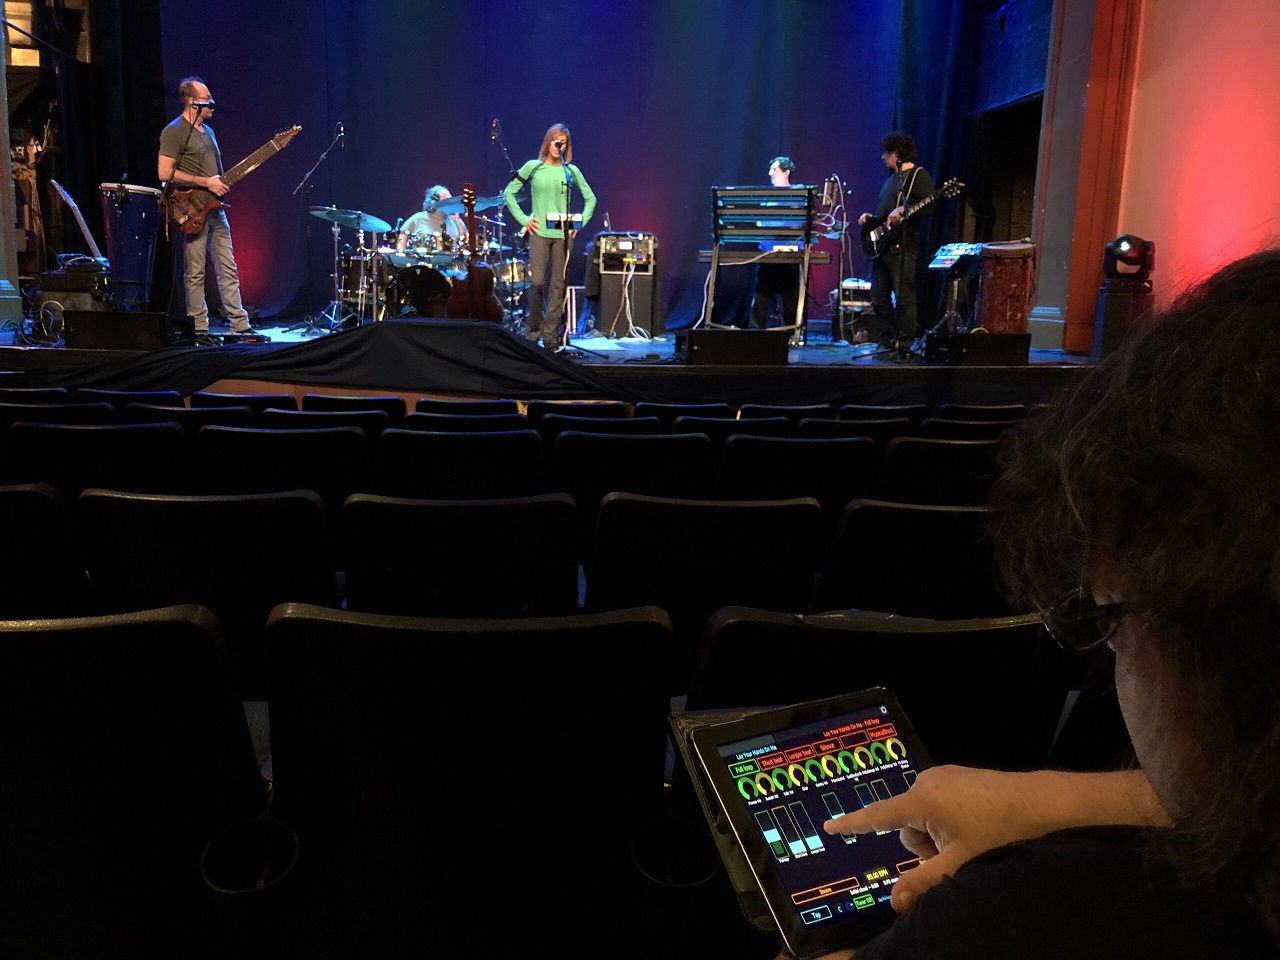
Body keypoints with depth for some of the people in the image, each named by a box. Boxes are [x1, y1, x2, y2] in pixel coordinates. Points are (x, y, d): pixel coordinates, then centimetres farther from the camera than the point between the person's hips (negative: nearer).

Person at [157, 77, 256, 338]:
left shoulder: (207, 131, 18)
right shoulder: (174, 132, -8)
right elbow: (165, 172, -17)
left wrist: (221, 184, 8)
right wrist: (205, 182, -17)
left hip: (215, 210, 8)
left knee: (228, 269, 6)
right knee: (195, 273, -2)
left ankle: (240, 325, 8)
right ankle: (199, 329, 3)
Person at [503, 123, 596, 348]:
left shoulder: (571, 171, 8)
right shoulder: (533, 167, 3)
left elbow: (590, 199, 16)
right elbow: (509, 192, 7)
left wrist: (580, 223, 4)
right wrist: (523, 219, -1)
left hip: (564, 235, 2)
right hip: (539, 232, -2)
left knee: (558, 285, 2)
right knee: (537, 281, -10)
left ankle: (551, 337, 9)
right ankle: (533, 332, 7)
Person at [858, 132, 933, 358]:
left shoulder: (919, 175, -3)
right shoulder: (891, 178, 25)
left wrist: (904, 210, -25)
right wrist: (869, 217, 13)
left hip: (903, 247, -9)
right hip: (881, 245, 9)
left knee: (904, 298, -9)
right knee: (879, 298, 7)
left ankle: (904, 346, -7)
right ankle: (886, 342, 14)